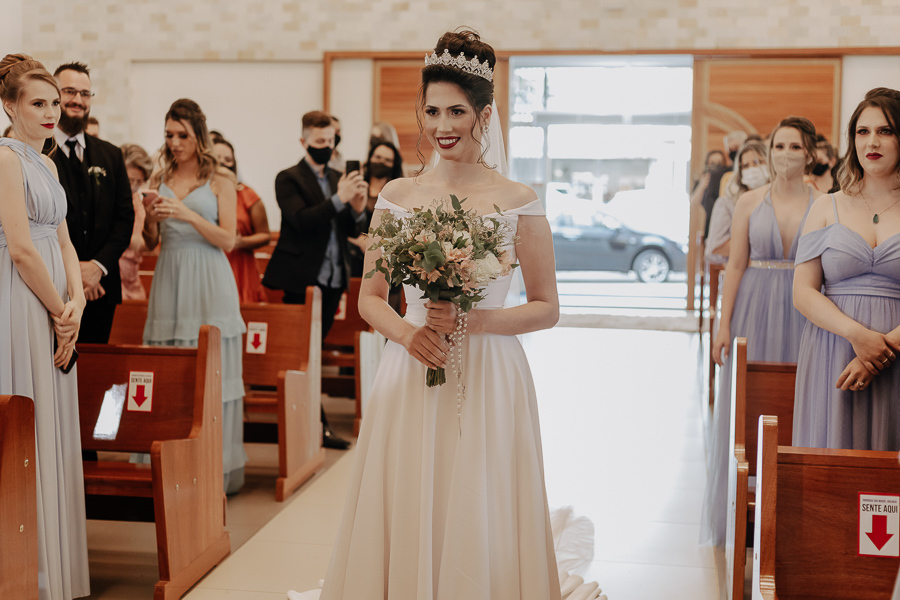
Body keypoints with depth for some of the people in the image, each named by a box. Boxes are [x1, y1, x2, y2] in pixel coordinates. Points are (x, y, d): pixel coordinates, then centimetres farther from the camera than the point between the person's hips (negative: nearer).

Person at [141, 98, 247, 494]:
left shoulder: (220, 180, 0)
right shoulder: (160, 179, 12)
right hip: (170, 279, 4)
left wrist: (188, 215, -18)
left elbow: (228, 241, -6)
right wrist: (151, 218, -7)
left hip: (208, 283, -4)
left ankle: (214, 467, 5)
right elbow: (151, 243, 13)